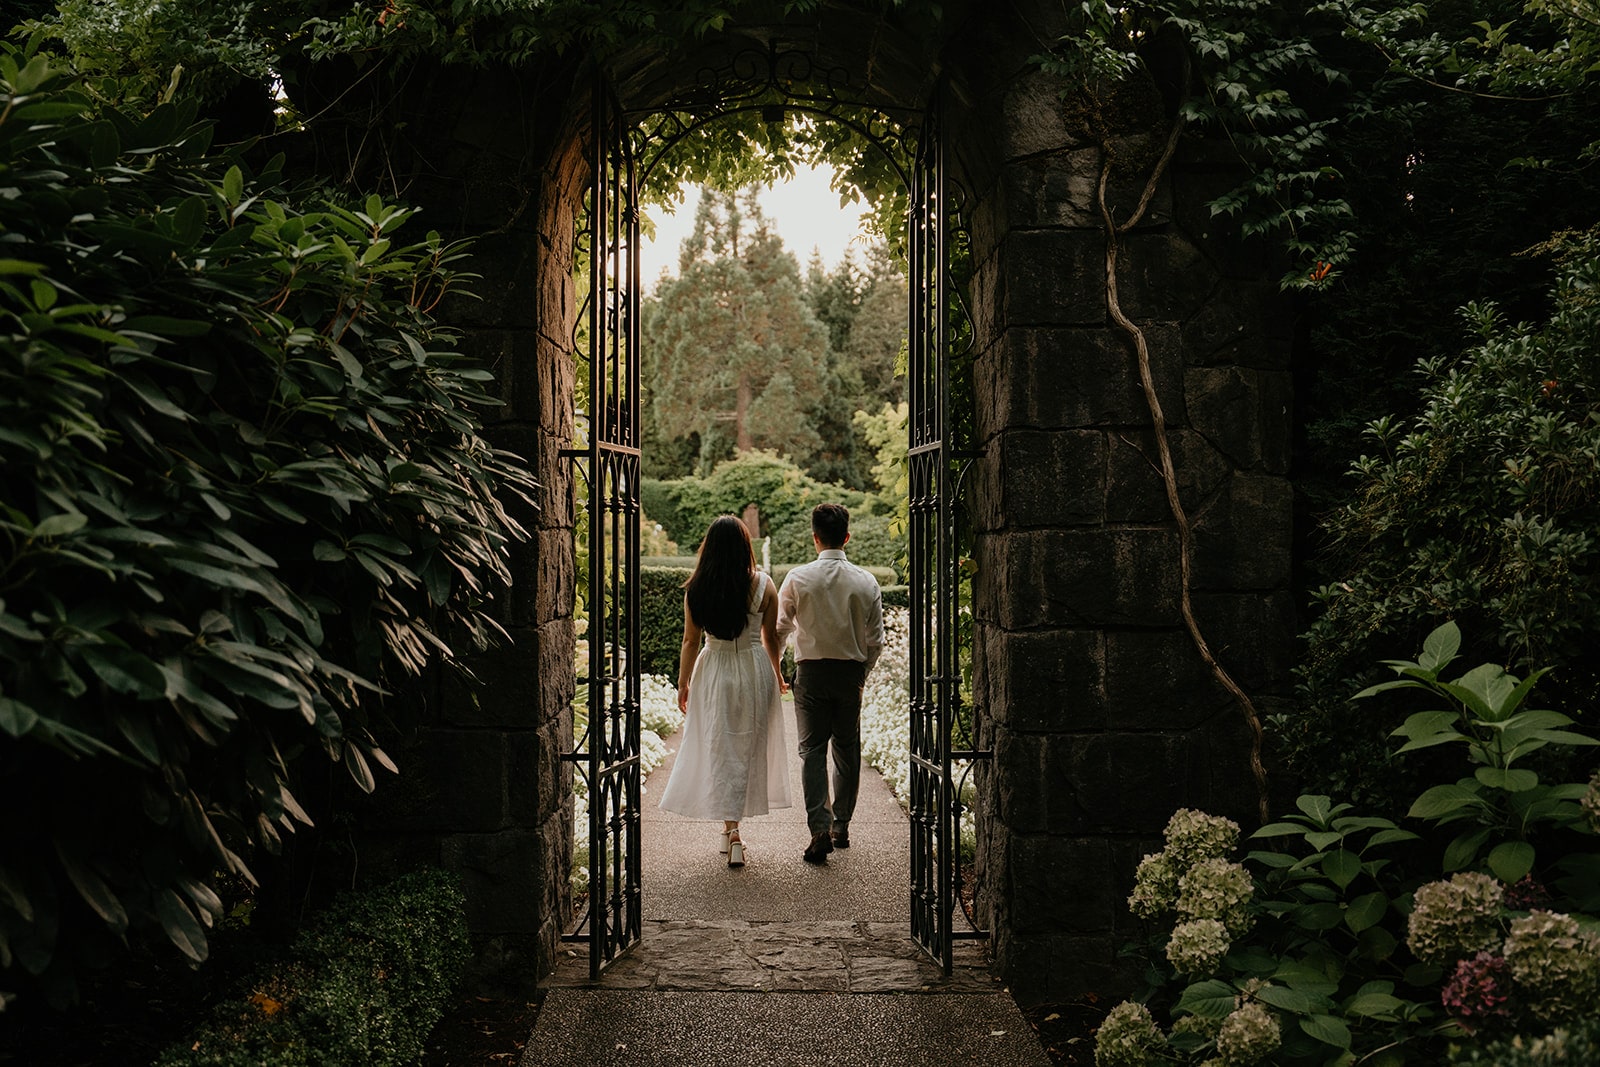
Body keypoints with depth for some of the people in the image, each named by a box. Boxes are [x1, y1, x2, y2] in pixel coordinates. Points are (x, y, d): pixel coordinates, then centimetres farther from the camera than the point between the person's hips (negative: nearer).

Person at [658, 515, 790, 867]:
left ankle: (731, 829, 5)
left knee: (719, 749, 9)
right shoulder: (762, 585, -8)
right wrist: (777, 674, 16)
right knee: (749, 748, 13)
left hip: (713, 673, 0)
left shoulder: (696, 589, -8)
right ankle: (732, 827, 22)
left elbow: (691, 641, -3)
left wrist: (683, 684, 8)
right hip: (755, 670, 0)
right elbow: (771, 637, 1)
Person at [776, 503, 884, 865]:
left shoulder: (798, 578, -8)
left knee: (813, 750, 0)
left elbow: (779, 630, -1)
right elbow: (876, 640, 1)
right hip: (851, 673, 2)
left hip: (811, 672, -2)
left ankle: (820, 828, -13)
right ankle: (841, 826, 21)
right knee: (847, 750, 13)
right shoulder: (866, 582, -3)